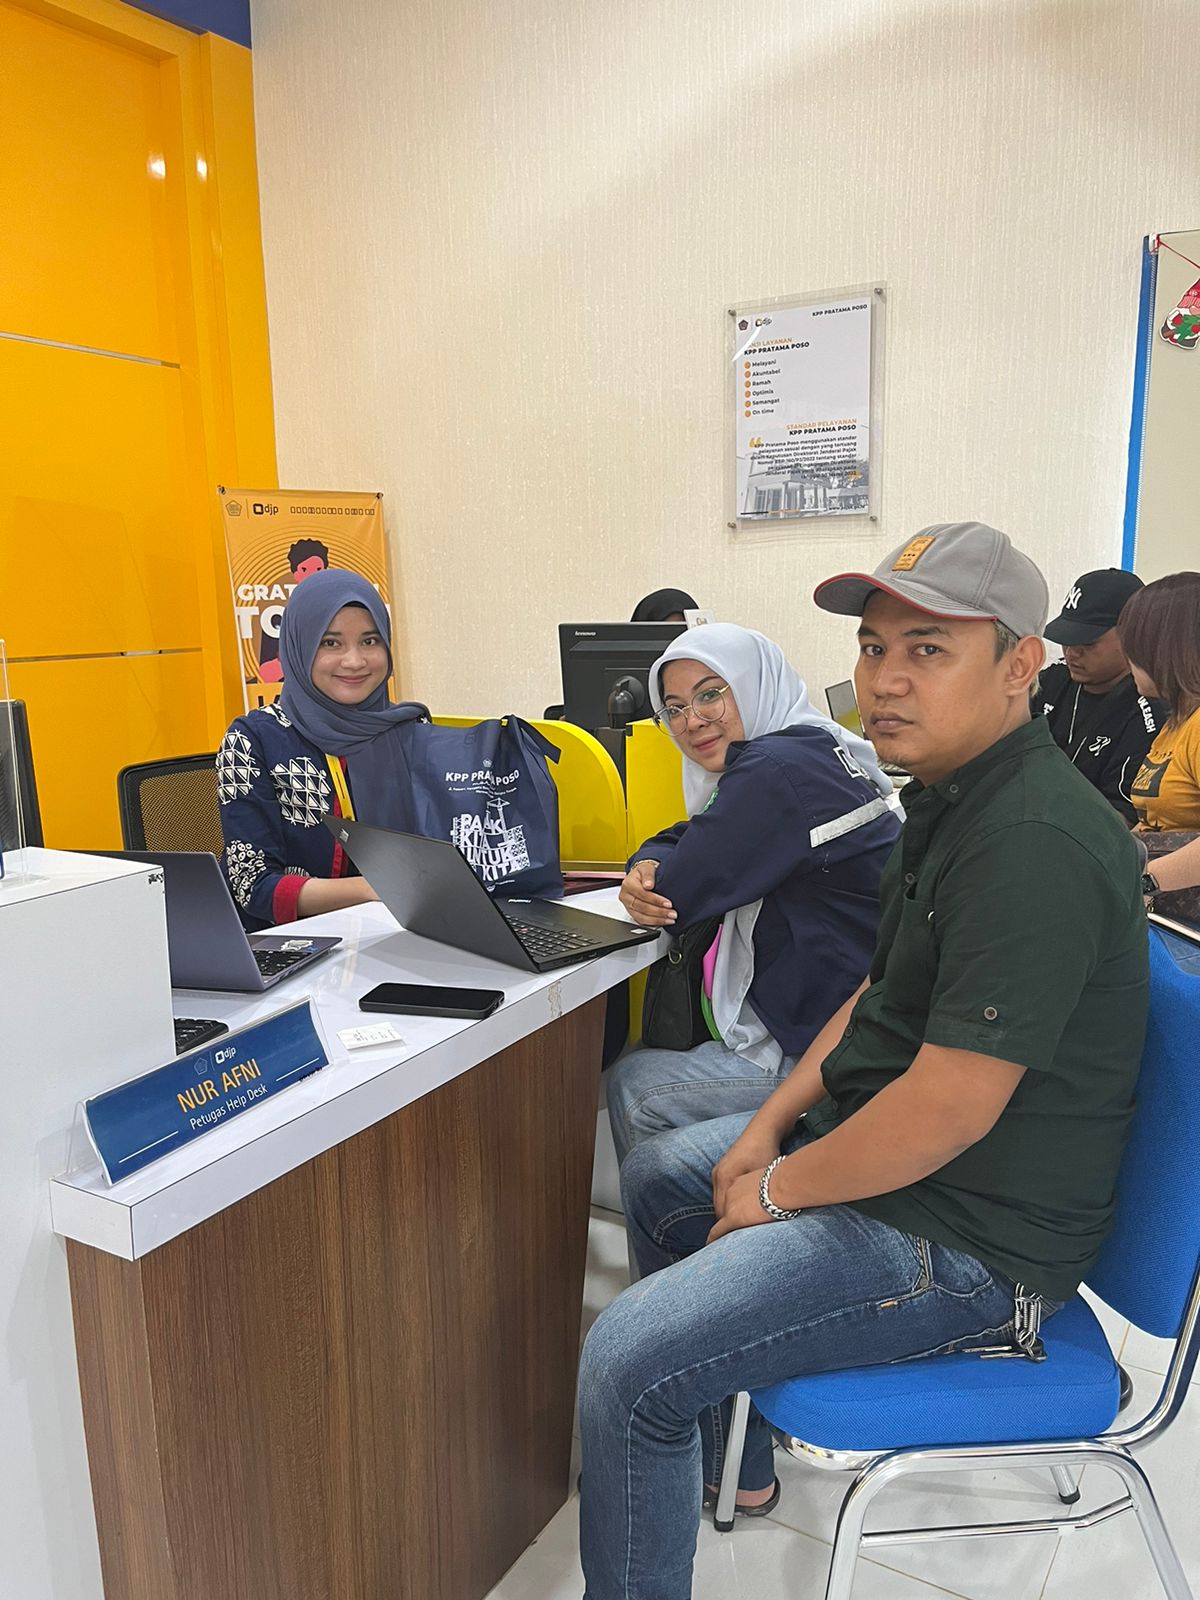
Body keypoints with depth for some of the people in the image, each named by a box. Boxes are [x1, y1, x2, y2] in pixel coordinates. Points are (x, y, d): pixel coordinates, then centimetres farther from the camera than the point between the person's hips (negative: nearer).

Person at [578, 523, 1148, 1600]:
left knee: (626, 1359, -18)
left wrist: (779, 1189, -14)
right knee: (658, 1177, 25)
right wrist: (771, 1125, 4)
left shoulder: (1035, 844, -27)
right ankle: (732, 1464, 41)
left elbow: (948, 1108, -29)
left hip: (967, 1238, -11)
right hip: (877, 1150, 11)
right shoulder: (952, 802, 7)